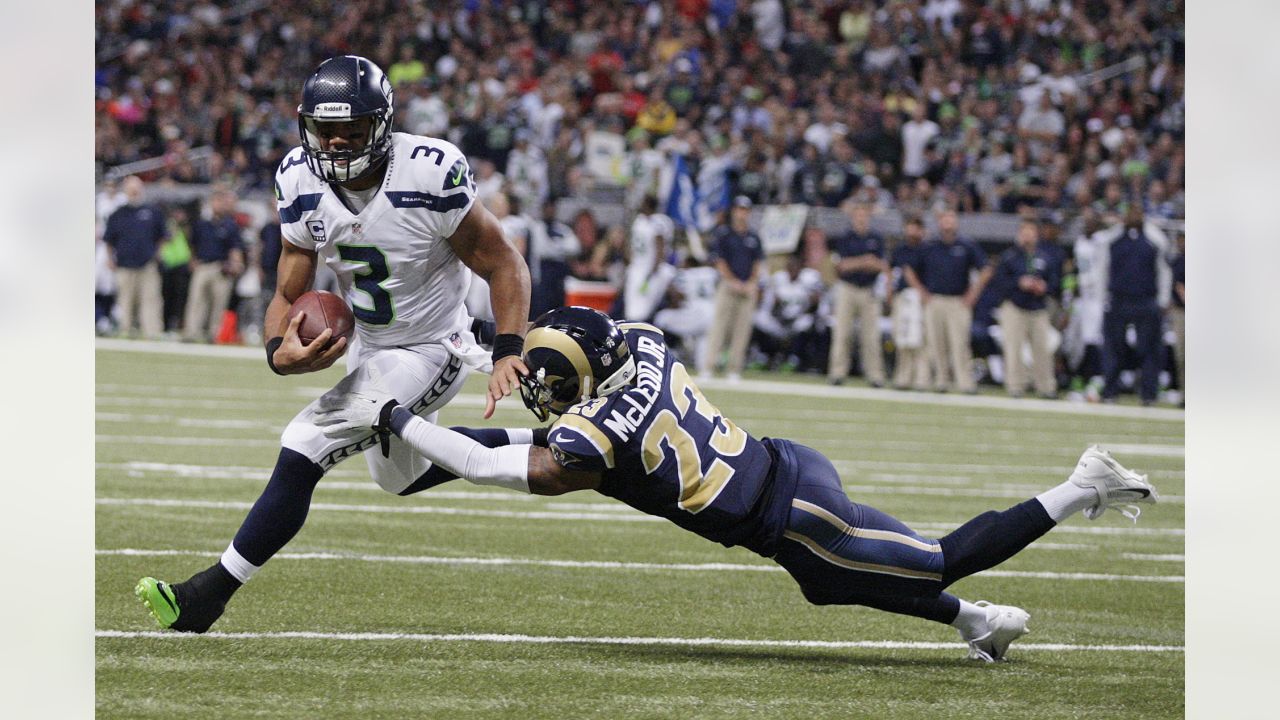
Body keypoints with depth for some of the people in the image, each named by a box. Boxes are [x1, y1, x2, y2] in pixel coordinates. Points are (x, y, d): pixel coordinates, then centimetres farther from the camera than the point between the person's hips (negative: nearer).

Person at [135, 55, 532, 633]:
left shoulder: (428, 177, -28)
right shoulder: (303, 183, -13)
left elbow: (504, 267, -19)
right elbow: (288, 293, -7)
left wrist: (509, 353, -33)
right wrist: (280, 353, -30)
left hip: (426, 353, -7)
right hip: (364, 346, 7)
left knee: (303, 452, -20)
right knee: (402, 477, 27)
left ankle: (208, 596, -13)